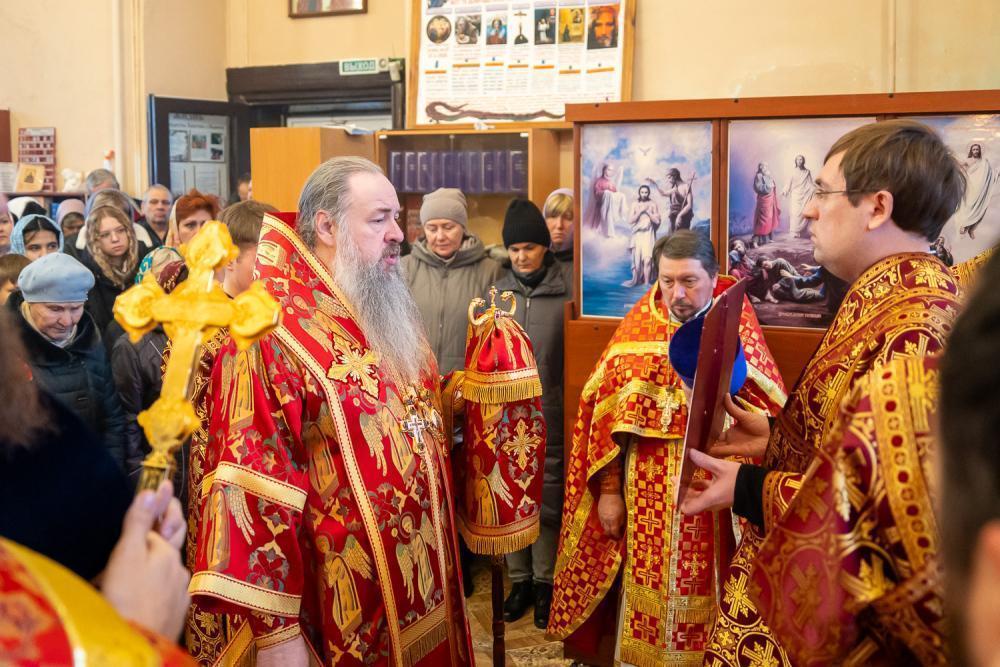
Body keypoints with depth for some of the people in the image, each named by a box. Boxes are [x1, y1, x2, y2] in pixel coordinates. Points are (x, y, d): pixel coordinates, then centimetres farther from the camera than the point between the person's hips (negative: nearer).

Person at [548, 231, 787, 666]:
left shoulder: (737, 332, -3)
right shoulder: (637, 329, 2)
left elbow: (769, 415, -10)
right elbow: (606, 412, 2)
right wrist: (609, 490, 0)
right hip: (644, 498, 2)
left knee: (699, 597, 7)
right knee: (643, 595, 11)